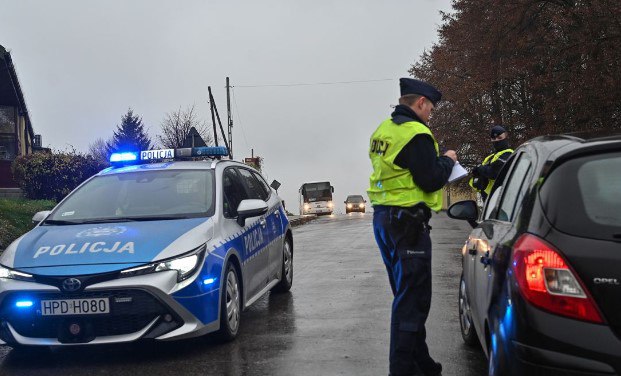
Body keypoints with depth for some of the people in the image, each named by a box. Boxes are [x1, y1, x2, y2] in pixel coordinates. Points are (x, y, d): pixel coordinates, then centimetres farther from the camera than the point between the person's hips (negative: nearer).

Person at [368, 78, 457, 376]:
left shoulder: (383, 130, 13)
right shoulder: (416, 134, -16)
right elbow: (431, 181, -18)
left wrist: (436, 161, 16)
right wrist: (447, 160, 0)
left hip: (383, 219, 10)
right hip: (408, 222, -10)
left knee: (405, 294, 19)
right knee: (412, 299, -3)